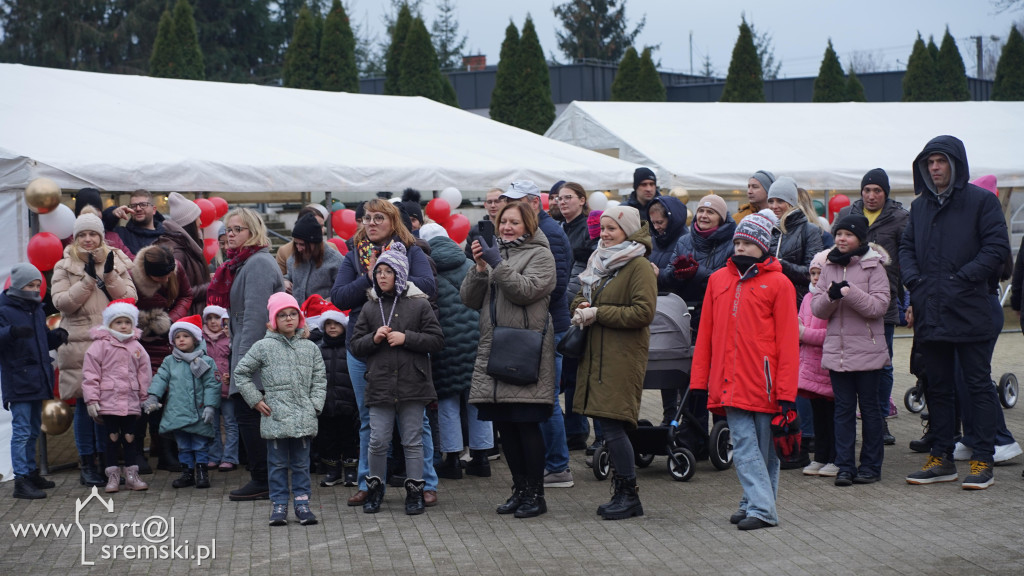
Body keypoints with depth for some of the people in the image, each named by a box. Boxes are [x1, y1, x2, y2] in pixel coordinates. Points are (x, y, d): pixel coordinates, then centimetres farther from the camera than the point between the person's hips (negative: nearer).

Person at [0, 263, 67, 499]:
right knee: (21, 431, -8)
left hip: (37, 380, 8)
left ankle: (31, 471, 29)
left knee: (34, 430, 17)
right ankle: (21, 481, -8)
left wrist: (56, 336, 3)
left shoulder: (37, 310, 14)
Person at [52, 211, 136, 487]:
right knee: (84, 403, -2)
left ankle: (106, 459, 12)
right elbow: (61, 302, -6)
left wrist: (109, 276, -10)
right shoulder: (64, 267, 6)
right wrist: (88, 279, -12)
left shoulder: (117, 263, 12)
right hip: (80, 345, -2)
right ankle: (87, 465, 6)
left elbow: (130, 299, 2)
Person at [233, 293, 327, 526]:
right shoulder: (264, 347, 1)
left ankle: (302, 502, 14)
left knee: (301, 463, 8)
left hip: (304, 418, 2)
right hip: (275, 417, -2)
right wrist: (255, 399, 2)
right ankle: (279, 504, 10)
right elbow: (241, 372, 7)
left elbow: (319, 379, 13)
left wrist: (315, 405, 1)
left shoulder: (310, 348, 9)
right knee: (278, 463, 4)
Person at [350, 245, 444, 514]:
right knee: (378, 441, 3)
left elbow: (436, 340, -2)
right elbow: (355, 345, 10)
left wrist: (406, 338, -12)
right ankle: (375, 487, 19)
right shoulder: (370, 307, 9)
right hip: (379, 386, 2)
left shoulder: (419, 305, 1)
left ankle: (415, 491, 13)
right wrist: (374, 339, -9)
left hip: (413, 385, -2)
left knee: (413, 441, 4)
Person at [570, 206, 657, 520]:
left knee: (612, 425, -11)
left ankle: (629, 495, -1)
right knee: (608, 425, 9)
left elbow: (643, 312, -17)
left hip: (624, 356, -8)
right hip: (597, 354, 8)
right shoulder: (601, 262, 18)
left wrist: (598, 313, -16)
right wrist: (581, 308, 0)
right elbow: (581, 297, 25)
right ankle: (622, 494, 17)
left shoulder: (639, 267, -9)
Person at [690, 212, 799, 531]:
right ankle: (761, 506, -2)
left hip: (764, 383, -3)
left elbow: (787, 340, -4)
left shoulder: (778, 283, -2)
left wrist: (787, 391, -9)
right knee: (744, 444, -3)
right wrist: (698, 382, 9)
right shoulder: (718, 280, 10)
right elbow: (705, 333, 13)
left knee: (765, 447, 6)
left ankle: (758, 505, 11)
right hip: (731, 382, 3)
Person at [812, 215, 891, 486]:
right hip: (836, 350, 4)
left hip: (867, 350, -4)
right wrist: (830, 296, -15)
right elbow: (818, 309, 6)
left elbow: (879, 306, -13)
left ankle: (871, 465, 12)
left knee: (869, 407, 5)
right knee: (843, 408, 5)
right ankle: (845, 466, 8)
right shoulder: (828, 267, 10)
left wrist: (850, 292, -22)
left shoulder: (873, 267, -4)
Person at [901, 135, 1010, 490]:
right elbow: (906, 249, 17)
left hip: (970, 311, -6)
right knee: (937, 387, 10)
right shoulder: (920, 206, 14)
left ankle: (983, 460, 2)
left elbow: (997, 248, -9)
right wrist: (914, 281, -2)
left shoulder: (981, 201, -3)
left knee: (978, 386, -1)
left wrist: (961, 279, -16)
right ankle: (941, 458, 18)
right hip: (930, 312, 6)